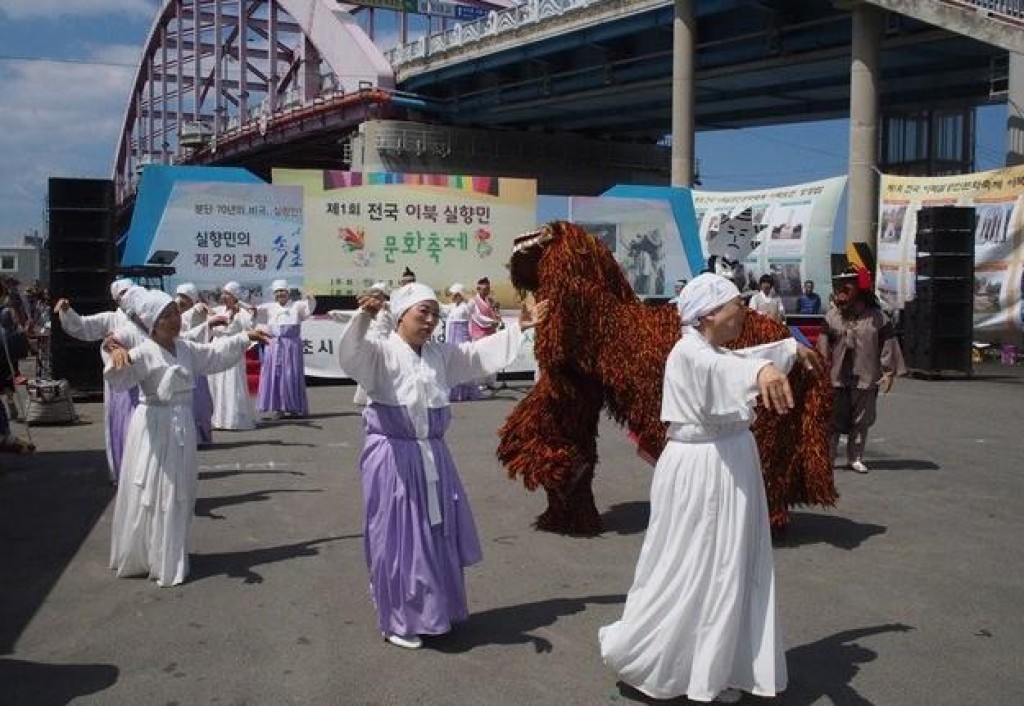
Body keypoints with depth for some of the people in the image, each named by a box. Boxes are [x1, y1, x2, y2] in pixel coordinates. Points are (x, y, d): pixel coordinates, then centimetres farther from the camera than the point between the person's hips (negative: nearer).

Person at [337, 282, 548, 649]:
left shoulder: (442, 354, 9)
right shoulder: (381, 352, -11)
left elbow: (480, 353, 16)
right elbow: (350, 353, -30)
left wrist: (518, 327, 13)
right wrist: (364, 317, -48)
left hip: (432, 455, 7)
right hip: (394, 457, -7)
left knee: (438, 535, 14)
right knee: (398, 539, 2)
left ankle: (435, 611, 32)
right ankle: (397, 621, 17)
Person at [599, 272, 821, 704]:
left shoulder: (712, 350, 12)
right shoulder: (691, 352, -20)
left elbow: (740, 358, 34)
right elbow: (722, 366, -43)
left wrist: (792, 348, 46)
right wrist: (764, 369, -64)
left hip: (727, 465, 10)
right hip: (701, 469, -10)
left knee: (729, 566, 15)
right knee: (693, 570, -2)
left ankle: (712, 668, 28)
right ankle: (629, 647, 15)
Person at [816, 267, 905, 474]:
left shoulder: (877, 317, -3)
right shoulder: (832, 316, 2)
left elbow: (888, 345, -1)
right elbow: (823, 343, 5)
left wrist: (888, 372, -5)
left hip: (865, 379, 0)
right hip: (836, 378, 1)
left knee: (861, 421, 7)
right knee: (832, 419, 4)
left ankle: (855, 458, 18)